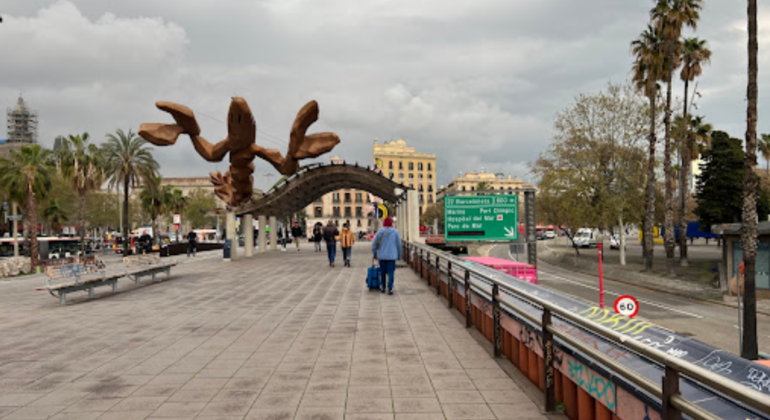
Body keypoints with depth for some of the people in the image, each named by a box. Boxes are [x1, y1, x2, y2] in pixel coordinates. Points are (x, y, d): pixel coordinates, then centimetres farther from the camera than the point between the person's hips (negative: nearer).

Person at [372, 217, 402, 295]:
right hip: (392, 256, -2)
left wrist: (375, 254, 14)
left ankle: (382, 287, 22)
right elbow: (399, 245, 1)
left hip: (382, 256, 2)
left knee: (382, 272, 14)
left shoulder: (380, 232, 0)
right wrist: (399, 256, 10)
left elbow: (374, 244, 2)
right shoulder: (395, 232, -2)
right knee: (391, 272, -2)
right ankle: (390, 289, -9)